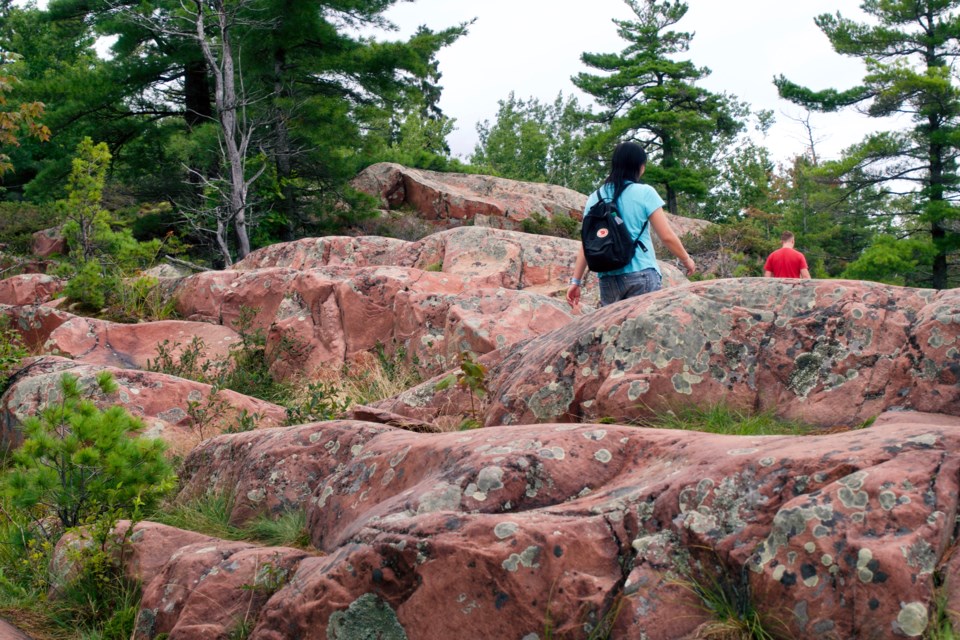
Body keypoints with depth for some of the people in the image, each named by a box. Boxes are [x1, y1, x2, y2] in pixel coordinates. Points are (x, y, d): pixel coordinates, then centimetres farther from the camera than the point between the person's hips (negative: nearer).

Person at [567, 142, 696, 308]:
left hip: (608, 279, 4)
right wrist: (686, 259, 14)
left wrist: (576, 281, 11)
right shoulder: (645, 193, -2)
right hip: (641, 275, -4)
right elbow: (667, 236, -2)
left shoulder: (595, 198, 9)